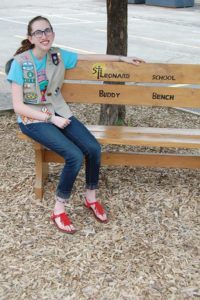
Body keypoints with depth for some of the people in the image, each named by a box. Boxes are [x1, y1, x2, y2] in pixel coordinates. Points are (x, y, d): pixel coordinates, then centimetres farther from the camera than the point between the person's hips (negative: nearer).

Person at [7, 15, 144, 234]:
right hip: (33, 119, -5)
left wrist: (122, 58, 13)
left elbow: (91, 57, 13)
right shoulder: (20, 63, -13)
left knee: (93, 148, -17)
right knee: (75, 156, -26)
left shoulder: (58, 55, 0)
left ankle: (90, 198, 8)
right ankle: (58, 210, -8)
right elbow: (18, 106, -15)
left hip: (58, 113, 5)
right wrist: (51, 119, -18)